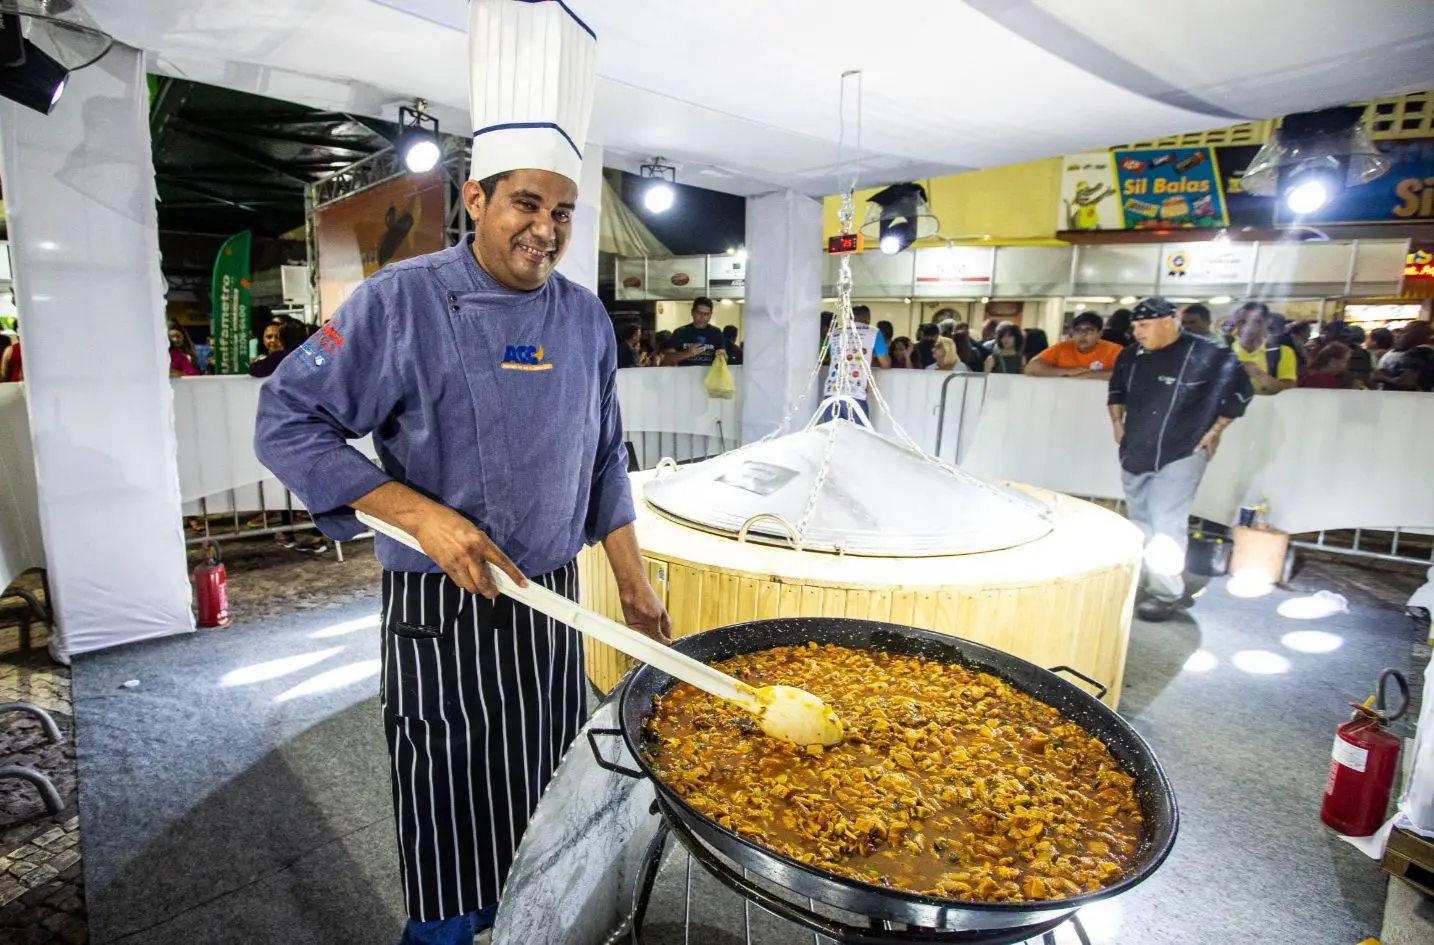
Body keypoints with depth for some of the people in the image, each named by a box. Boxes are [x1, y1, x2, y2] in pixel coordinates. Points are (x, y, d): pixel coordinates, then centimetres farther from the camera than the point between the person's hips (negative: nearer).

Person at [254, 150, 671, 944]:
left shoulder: (585, 318, 4)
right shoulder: (401, 300, -11)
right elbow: (287, 424, -10)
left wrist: (633, 584, 7)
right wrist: (422, 514, -22)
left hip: (553, 598, 5)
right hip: (440, 609, -4)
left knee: (552, 803, 19)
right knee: (451, 809, 10)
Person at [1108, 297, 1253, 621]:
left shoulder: (1209, 355, -11)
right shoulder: (1131, 355, 4)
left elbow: (1240, 392, -3)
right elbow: (1116, 389, 22)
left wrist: (1214, 432, -3)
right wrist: (1117, 421, 14)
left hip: (1180, 456, -6)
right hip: (1135, 454, 6)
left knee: (1166, 527, -10)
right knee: (1141, 526, 14)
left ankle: (1166, 594, 2)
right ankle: (1144, 584, 29)